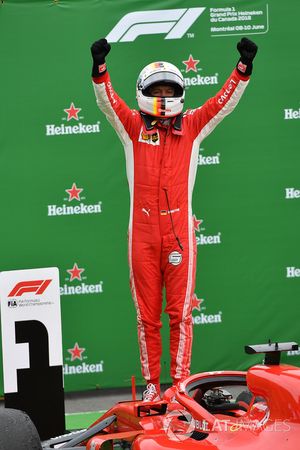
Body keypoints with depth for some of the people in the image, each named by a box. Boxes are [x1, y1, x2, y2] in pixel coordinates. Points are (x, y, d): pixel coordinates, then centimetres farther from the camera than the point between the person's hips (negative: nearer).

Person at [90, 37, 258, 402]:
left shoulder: (192, 126, 9)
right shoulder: (132, 127, 8)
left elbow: (226, 101, 3)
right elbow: (108, 102, -4)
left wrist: (243, 68, -11)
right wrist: (100, 68, -21)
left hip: (179, 233, 0)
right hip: (142, 235, 0)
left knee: (180, 313, 1)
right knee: (146, 315, 6)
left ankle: (182, 381, 8)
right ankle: (151, 383, 13)